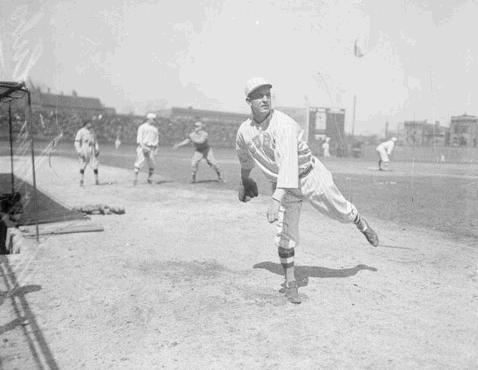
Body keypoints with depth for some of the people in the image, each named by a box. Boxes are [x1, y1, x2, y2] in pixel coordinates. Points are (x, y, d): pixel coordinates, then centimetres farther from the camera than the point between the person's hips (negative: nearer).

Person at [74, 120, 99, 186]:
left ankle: (96, 181, 5)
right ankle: (81, 181, 3)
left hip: (92, 150, 4)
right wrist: (79, 152, -16)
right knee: (82, 166, -2)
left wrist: (97, 149, 8)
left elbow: (95, 141, 21)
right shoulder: (81, 131, -3)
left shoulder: (92, 131, 16)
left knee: (95, 166, -1)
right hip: (84, 150, -4)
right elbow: (77, 142, -6)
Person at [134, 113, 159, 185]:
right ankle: (135, 178, -12)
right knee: (139, 162, -11)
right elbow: (139, 137, -5)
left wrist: (155, 149, 9)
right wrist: (143, 146, -19)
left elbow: (156, 139, 21)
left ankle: (150, 178, 13)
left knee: (151, 164, 1)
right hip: (143, 147, -5)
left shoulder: (155, 128, 20)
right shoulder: (142, 127, 4)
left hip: (151, 148, 5)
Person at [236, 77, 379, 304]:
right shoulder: (244, 131, -9)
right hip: (282, 185, 4)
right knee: (285, 234, -2)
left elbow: (288, 162, -42)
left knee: (340, 211, 13)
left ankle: (362, 225, 48)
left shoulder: (283, 124, -29)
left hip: (310, 177, -3)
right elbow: (245, 158, 14)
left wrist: (276, 199, -52)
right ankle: (290, 283, 14)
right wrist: (245, 180, 29)